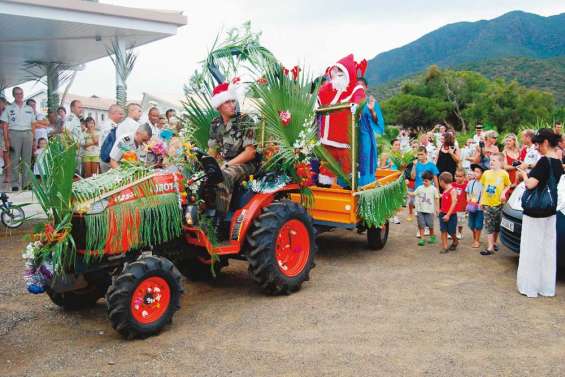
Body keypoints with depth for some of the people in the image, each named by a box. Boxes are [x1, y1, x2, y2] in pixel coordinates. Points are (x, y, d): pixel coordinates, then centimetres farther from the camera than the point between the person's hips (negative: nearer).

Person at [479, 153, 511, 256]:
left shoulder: (503, 173, -3)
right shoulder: (486, 173, 6)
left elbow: (508, 185, 6)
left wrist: (503, 193, -12)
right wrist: (481, 200, 10)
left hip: (498, 203, -1)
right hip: (487, 203, 1)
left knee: (497, 225, 10)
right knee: (489, 225, -2)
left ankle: (494, 243, 28)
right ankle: (490, 247, -3)